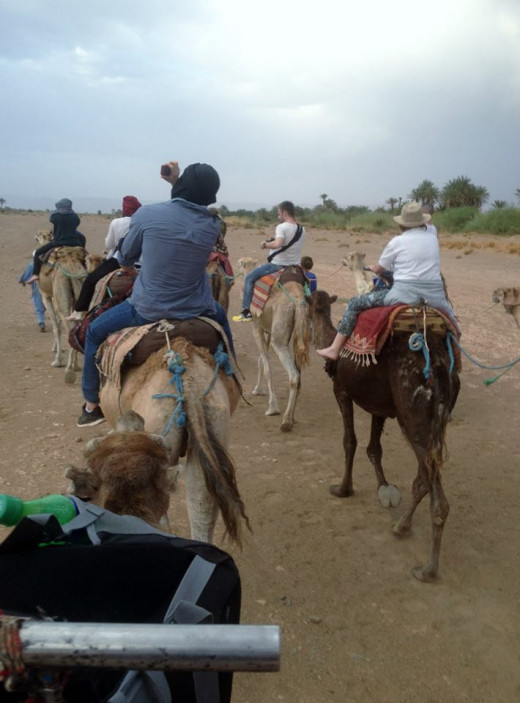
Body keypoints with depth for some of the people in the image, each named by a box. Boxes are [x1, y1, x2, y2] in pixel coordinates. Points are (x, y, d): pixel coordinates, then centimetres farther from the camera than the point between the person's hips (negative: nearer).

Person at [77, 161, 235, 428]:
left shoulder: (147, 214, -11)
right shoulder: (212, 225, -4)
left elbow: (127, 256, 7)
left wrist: (127, 266, 29)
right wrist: (176, 182, 22)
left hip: (148, 310, -2)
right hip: (196, 310, 3)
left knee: (94, 333, 21)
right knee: (220, 317, 38)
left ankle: (92, 404, 26)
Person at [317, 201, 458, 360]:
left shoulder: (398, 241, 1)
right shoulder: (433, 238, 10)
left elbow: (378, 270, 11)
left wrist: (371, 268, 34)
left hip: (404, 295, -4)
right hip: (435, 296, 5)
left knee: (354, 304, 5)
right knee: (450, 314, 39)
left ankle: (334, 349, 1)